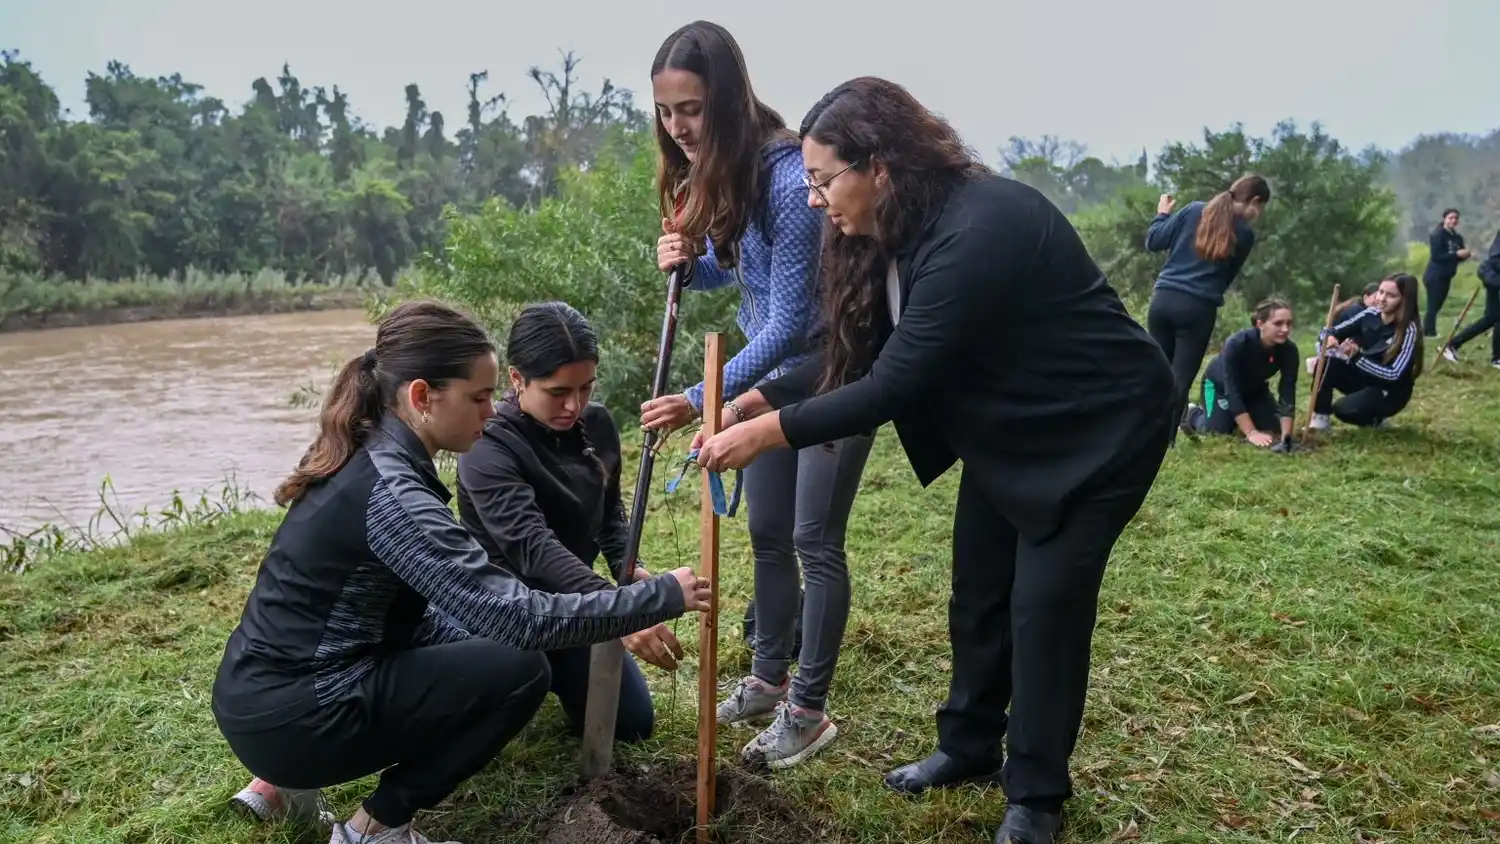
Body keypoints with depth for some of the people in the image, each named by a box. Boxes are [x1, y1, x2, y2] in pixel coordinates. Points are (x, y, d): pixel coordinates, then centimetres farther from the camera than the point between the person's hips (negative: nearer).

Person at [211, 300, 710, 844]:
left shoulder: (367, 456, 4)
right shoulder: (391, 493, -25)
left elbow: (418, 609, 9)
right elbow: (520, 620, -26)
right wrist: (663, 596, -17)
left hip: (268, 693, 9)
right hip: (289, 716, -9)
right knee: (520, 669, -11)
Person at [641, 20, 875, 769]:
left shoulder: (790, 180, -28)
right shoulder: (712, 175, -3)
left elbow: (788, 322, -28)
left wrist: (701, 400, -33)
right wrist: (686, 262, -12)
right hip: (774, 371, 8)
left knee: (813, 541, -1)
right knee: (767, 534, 14)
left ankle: (808, 712, 14)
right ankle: (769, 678, 31)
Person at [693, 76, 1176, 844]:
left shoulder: (977, 231, -33)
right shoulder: (898, 231, -4)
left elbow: (895, 383, -33)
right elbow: (855, 355, -2)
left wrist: (771, 431, -29)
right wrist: (756, 399, -12)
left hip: (1101, 424, -8)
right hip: (1008, 426, 9)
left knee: (1045, 600, -4)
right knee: (978, 587, 12)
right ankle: (968, 747, 30)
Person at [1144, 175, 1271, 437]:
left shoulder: (1194, 209, 6)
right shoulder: (1245, 234, 2)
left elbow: (1154, 242, 8)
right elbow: (1227, 279, 11)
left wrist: (1162, 214, 25)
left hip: (1163, 298, 3)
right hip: (1199, 308, -3)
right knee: (1180, 380, 2)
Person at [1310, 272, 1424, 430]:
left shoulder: (1409, 330, -23)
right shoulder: (1370, 315, -7)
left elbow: (1394, 375, -30)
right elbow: (1331, 331, -6)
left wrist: (1357, 357, -38)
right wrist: (1329, 338, -31)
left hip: (1389, 391, -5)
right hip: (1363, 378, 6)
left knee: (1343, 409, -30)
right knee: (1327, 363, -21)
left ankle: (1374, 418, 3)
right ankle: (1320, 416, -11)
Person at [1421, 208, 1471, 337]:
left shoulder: (1457, 237, 11)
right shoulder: (1437, 235, -12)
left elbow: (1459, 257, 12)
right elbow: (1436, 256, -20)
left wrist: (1465, 254, -9)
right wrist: (1456, 254, -23)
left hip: (1446, 277, 8)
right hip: (1434, 276, -8)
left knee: (1436, 305, 12)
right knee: (1433, 306, -7)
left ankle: (1425, 330, 20)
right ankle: (1429, 332, -3)